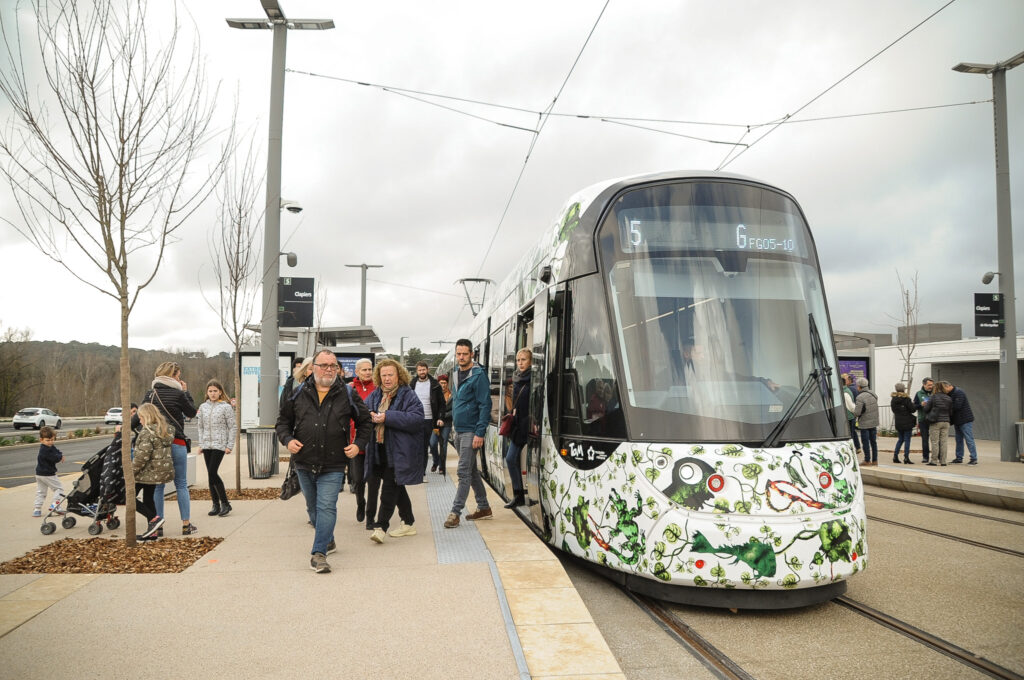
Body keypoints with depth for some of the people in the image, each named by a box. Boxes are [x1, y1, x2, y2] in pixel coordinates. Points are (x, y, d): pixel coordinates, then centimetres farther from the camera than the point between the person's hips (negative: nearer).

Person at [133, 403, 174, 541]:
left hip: (147, 472, -9)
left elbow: (142, 456, -20)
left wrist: (131, 471, -12)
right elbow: (166, 452, 15)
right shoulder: (166, 430, 10)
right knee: (148, 499, 16)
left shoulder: (147, 432, -16)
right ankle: (152, 532, 17)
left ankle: (154, 519, -6)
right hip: (161, 471, 9)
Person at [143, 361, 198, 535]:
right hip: (176, 443, -3)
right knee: (181, 484, 5)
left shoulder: (150, 393, 5)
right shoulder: (178, 394, -7)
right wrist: (186, 392, 10)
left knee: (157, 485, 9)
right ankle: (186, 524, 6)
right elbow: (192, 412, 5)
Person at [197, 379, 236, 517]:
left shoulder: (226, 407, -3)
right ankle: (216, 504, 13)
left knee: (212, 473, -13)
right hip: (207, 445, 5)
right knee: (210, 475, 6)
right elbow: (201, 427, 17)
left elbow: (231, 427, -3)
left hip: (219, 445, -5)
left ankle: (225, 503, -3)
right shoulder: (203, 407, 11)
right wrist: (201, 444, 10)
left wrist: (230, 446, -6)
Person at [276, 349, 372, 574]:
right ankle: (328, 541, 38)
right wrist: (287, 440, -5)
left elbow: (365, 421, 10)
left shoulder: (347, 394, 0)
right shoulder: (299, 393, 4)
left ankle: (319, 553, -10)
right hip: (304, 463, 3)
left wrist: (358, 444, -2)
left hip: (333, 466, -3)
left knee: (326, 507, -12)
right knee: (313, 507, 17)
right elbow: (283, 420, 13)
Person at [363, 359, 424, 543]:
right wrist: (371, 416, -9)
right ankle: (408, 523, 28)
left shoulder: (409, 396, -9)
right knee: (397, 487, 16)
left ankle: (381, 526, -4)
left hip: (398, 451, -7)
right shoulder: (375, 395, 11)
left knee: (389, 488, -8)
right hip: (380, 450, 7)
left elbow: (416, 419, -21)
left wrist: (387, 417, -25)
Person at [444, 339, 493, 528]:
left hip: (471, 432, -8)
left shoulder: (478, 375, -13)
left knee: (464, 473, -7)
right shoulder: (455, 373, 12)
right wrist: (454, 419, 16)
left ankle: (455, 512, -4)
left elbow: (485, 405, -16)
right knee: (472, 471, 14)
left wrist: (480, 433, -20)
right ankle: (484, 508, 24)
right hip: (458, 431, 8)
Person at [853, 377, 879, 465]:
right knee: (873, 441, 14)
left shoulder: (860, 397, -20)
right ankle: (874, 460, 20)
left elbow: (857, 413, -22)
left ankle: (867, 460, 9)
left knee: (865, 442, 3)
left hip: (864, 423, -7)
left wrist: (853, 408, -1)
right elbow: (874, 407, 12)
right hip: (874, 422, 7)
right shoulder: (873, 394, 3)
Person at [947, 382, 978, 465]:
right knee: (959, 440, 13)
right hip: (957, 421, 10)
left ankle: (974, 459, -4)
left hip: (965, 420, -10)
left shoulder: (959, 393, -17)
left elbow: (957, 406, -25)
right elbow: (952, 407, 14)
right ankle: (959, 458, 19)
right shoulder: (950, 394, 13)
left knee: (969, 439, -7)